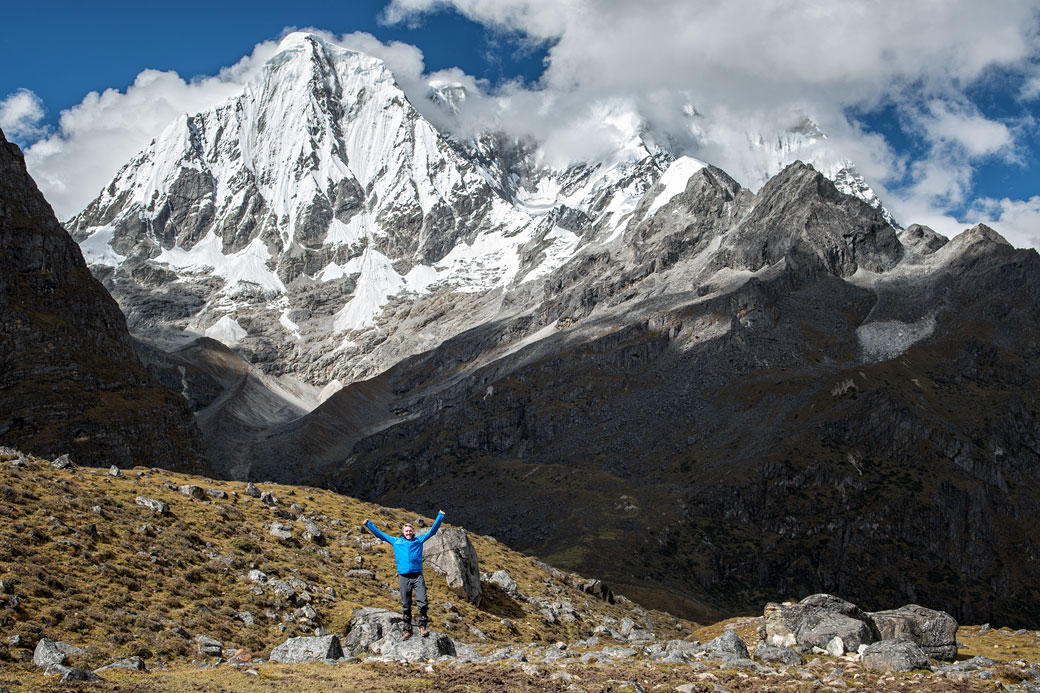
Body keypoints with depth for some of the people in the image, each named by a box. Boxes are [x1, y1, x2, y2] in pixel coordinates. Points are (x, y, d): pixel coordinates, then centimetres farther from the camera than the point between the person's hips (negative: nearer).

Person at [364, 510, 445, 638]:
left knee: (423, 602, -12)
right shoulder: (396, 541, 16)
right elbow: (380, 534, 25)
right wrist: (369, 524, 27)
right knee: (406, 605, 2)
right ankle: (407, 630, 8)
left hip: (417, 576, -1)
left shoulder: (418, 540, 14)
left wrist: (440, 517, 13)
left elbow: (432, 531, 18)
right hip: (404, 577, 1)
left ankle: (422, 626, -3)